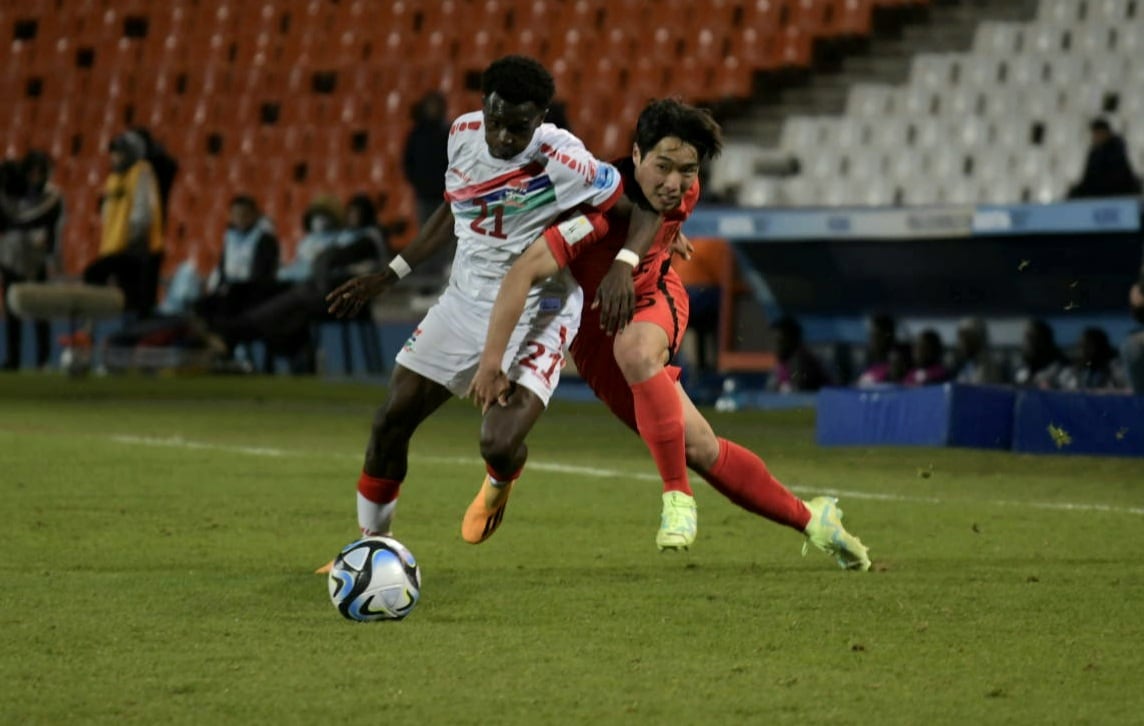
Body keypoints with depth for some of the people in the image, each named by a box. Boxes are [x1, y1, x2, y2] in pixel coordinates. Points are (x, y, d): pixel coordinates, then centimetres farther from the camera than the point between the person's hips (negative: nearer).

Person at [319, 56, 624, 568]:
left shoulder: (564, 164, -23)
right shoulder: (464, 135, -4)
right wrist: (388, 276, 17)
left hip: (535, 314, -6)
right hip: (465, 299, 6)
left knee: (499, 444, -23)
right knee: (390, 423, 3)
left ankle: (499, 483, 18)